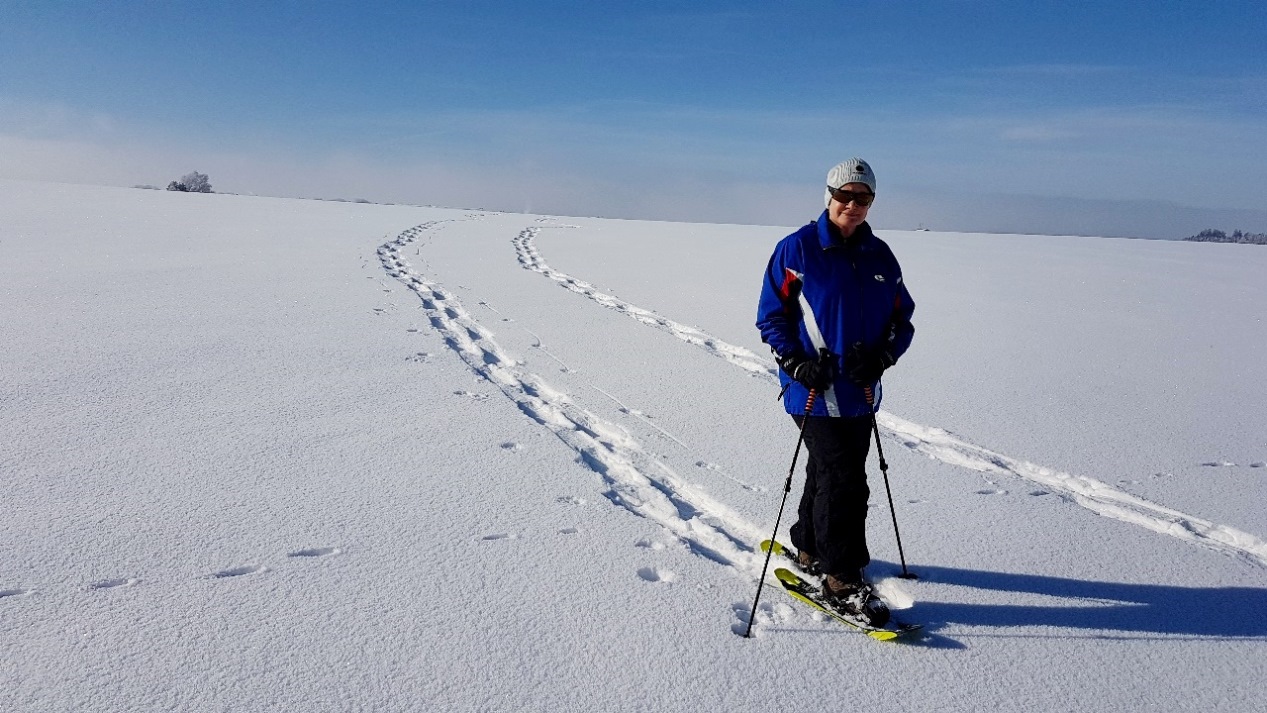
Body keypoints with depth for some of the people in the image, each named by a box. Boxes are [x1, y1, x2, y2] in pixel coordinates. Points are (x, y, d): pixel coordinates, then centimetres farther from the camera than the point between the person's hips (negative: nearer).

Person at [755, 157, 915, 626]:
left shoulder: (880, 256, 9)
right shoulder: (797, 249, -6)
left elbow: (902, 319, 13)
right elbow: (771, 315, -3)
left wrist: (883, 355, -7)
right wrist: (796, 362, -16)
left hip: (862, 392, 6)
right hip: (816, 390, -6)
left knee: (830, 474, 18)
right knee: (843, 482, -7)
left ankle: (810, 548, 38)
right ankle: (842, 579, 6)